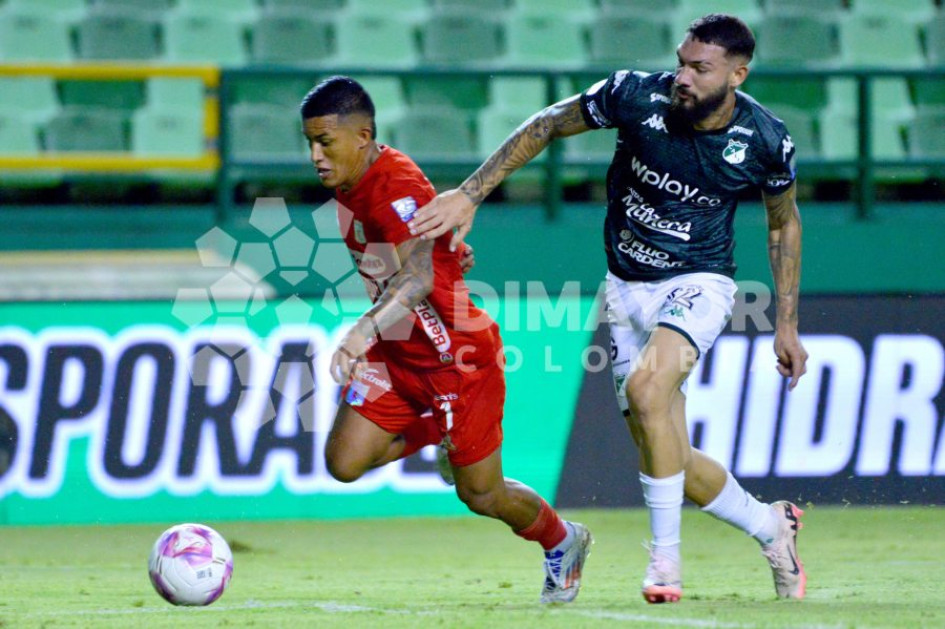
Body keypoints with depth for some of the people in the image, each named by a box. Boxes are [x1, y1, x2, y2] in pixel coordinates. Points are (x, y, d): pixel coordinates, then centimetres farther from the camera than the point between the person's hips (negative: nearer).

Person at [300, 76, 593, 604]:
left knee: (481, 495, 4)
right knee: (344, 462, -7)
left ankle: (562, 542, 33)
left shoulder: (398, 186, -28)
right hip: (396, 355, 8)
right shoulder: (349, 185, -1)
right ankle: (433, 432, 20)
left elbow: (417, 278, -41)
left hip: (456, 357, -8)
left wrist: (365, 330, -54)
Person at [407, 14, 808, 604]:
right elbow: (547, 126, -3)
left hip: (699, 283, -3)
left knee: (646, 388, -32)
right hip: (628, 288, 3)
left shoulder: (765, 140, -13)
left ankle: (666, 556, -20)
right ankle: (770, 524, 30)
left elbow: (785, 223, 6)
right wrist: (470, 194, -10)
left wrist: (787, 324, 7)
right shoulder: (637, 96, -16)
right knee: (667, 457, 2)